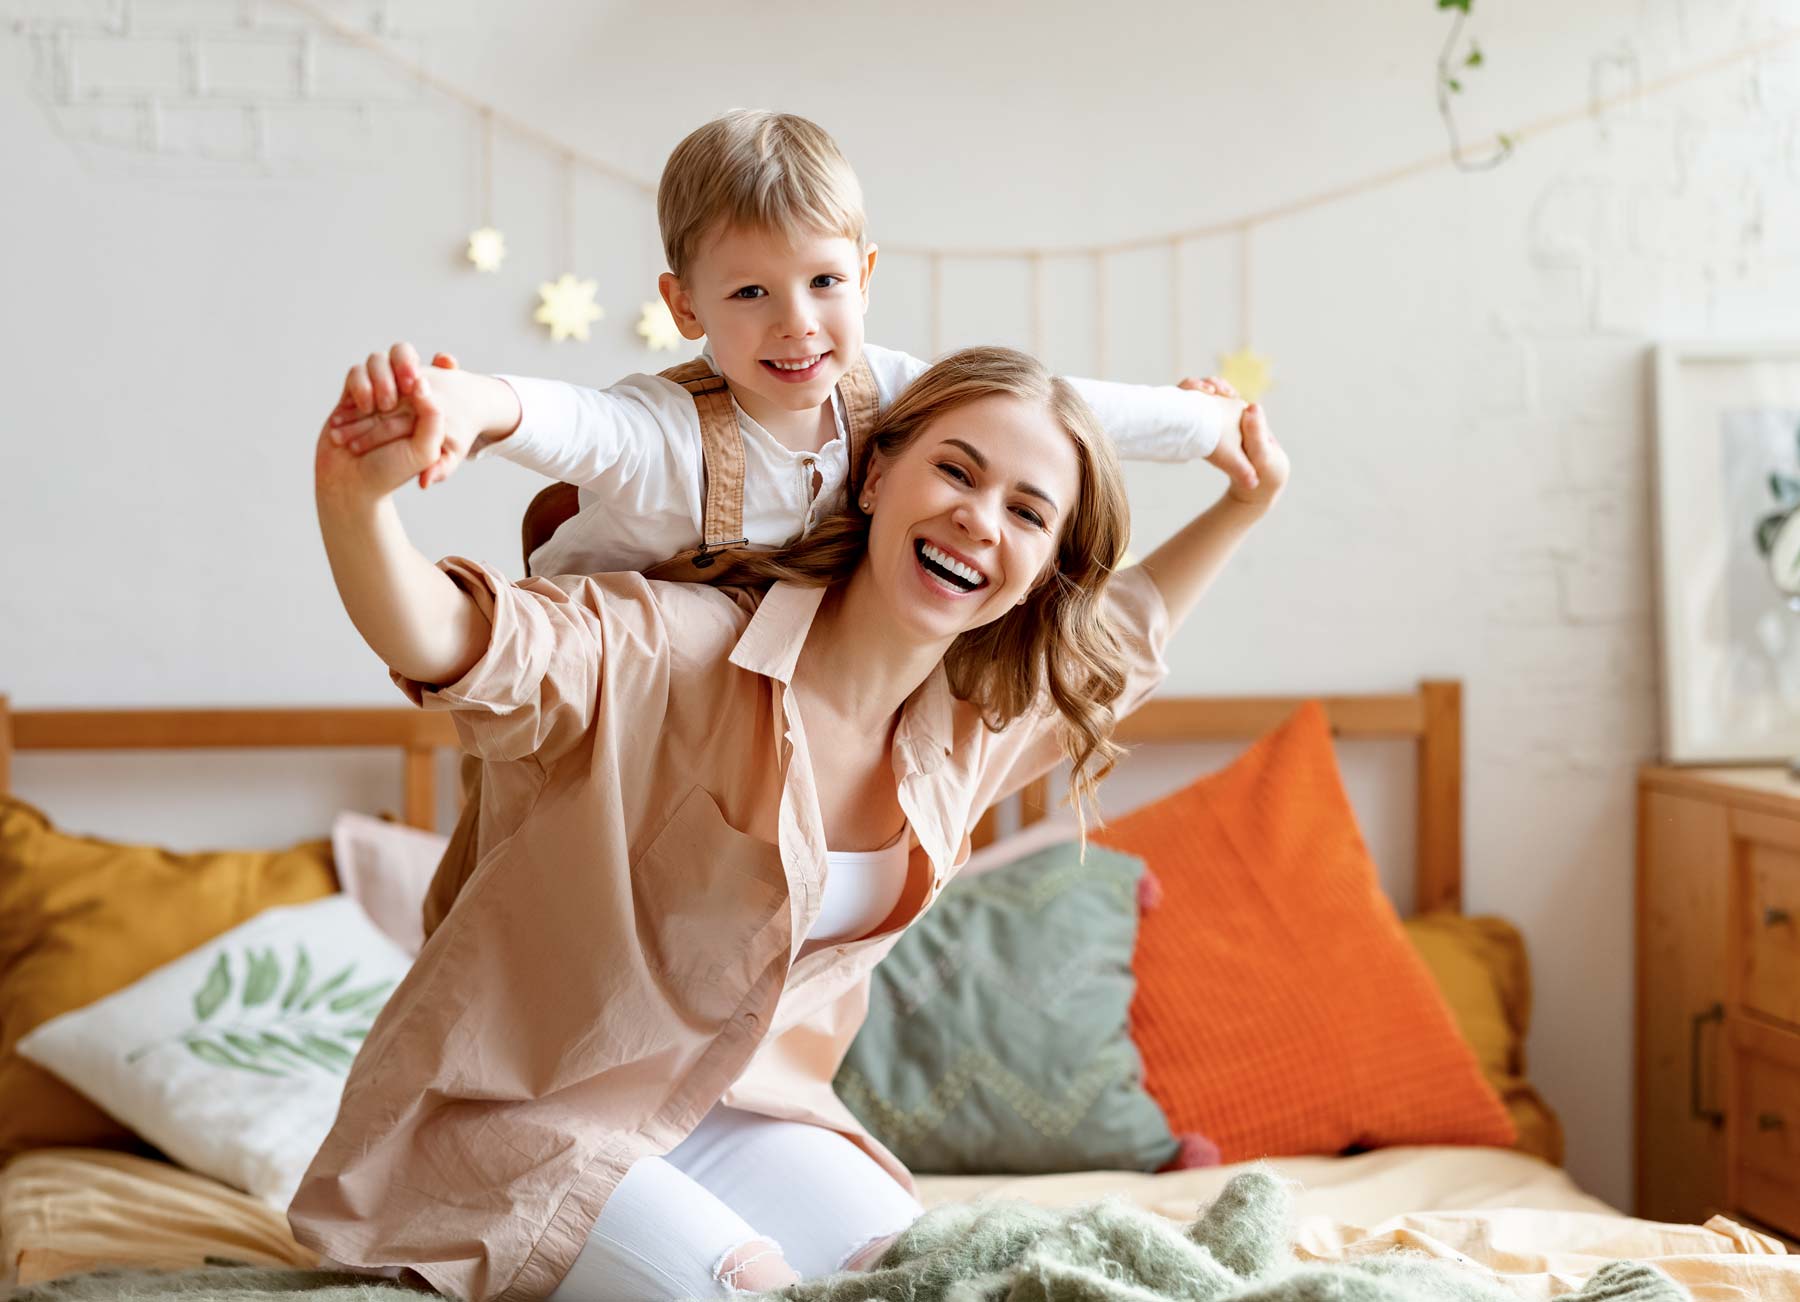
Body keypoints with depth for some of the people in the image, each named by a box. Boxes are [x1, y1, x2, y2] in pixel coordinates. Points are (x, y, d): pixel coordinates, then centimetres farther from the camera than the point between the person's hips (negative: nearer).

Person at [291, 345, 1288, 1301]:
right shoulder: (676, 652, -25)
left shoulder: (980, 723, -1)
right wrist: (355, 499, -63)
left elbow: (1118, 642, 23)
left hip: (731, 1109, 7)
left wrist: (1240, 510, 13)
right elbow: (443, 643, -42)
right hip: (517, 1117, -7)